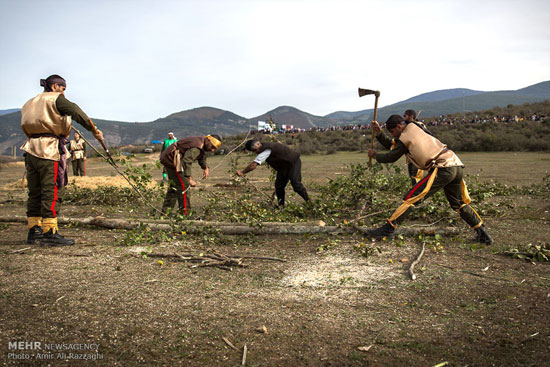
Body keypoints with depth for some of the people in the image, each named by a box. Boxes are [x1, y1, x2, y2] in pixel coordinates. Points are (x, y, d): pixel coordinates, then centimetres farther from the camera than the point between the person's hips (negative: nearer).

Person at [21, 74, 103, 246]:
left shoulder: (30, 103, 24)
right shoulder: (56, 99, 1)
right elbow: (77, 113, -11)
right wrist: (94, 130, -13)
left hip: (31, 149, 8)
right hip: (49, 149, -8)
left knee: (35, 192, 11)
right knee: (52, 191, -9)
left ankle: (34, 230, 16)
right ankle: (49, 233, -11)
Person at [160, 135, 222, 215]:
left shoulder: (201, 142, 8)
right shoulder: (196, 146, -25)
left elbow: (202, 155, 30)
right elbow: (186, 162, -36)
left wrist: (205, 168, 31)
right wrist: (190, 179, -41)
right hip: (172, 161, -11)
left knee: (174, 185, 18)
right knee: (184, 186, -10)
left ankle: (166, 211, 24)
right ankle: (185, 213, -6)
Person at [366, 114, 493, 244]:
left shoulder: (405, 138, -1)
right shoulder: (416, 127, 21)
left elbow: (391, 158, 11)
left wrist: (375, 154, 27)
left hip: (443, 169, -8)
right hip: (457, 165, 8)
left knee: (411, 197, -8)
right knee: (458, 204, 23)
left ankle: (389, 228, -11)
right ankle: (482, 232, 23)